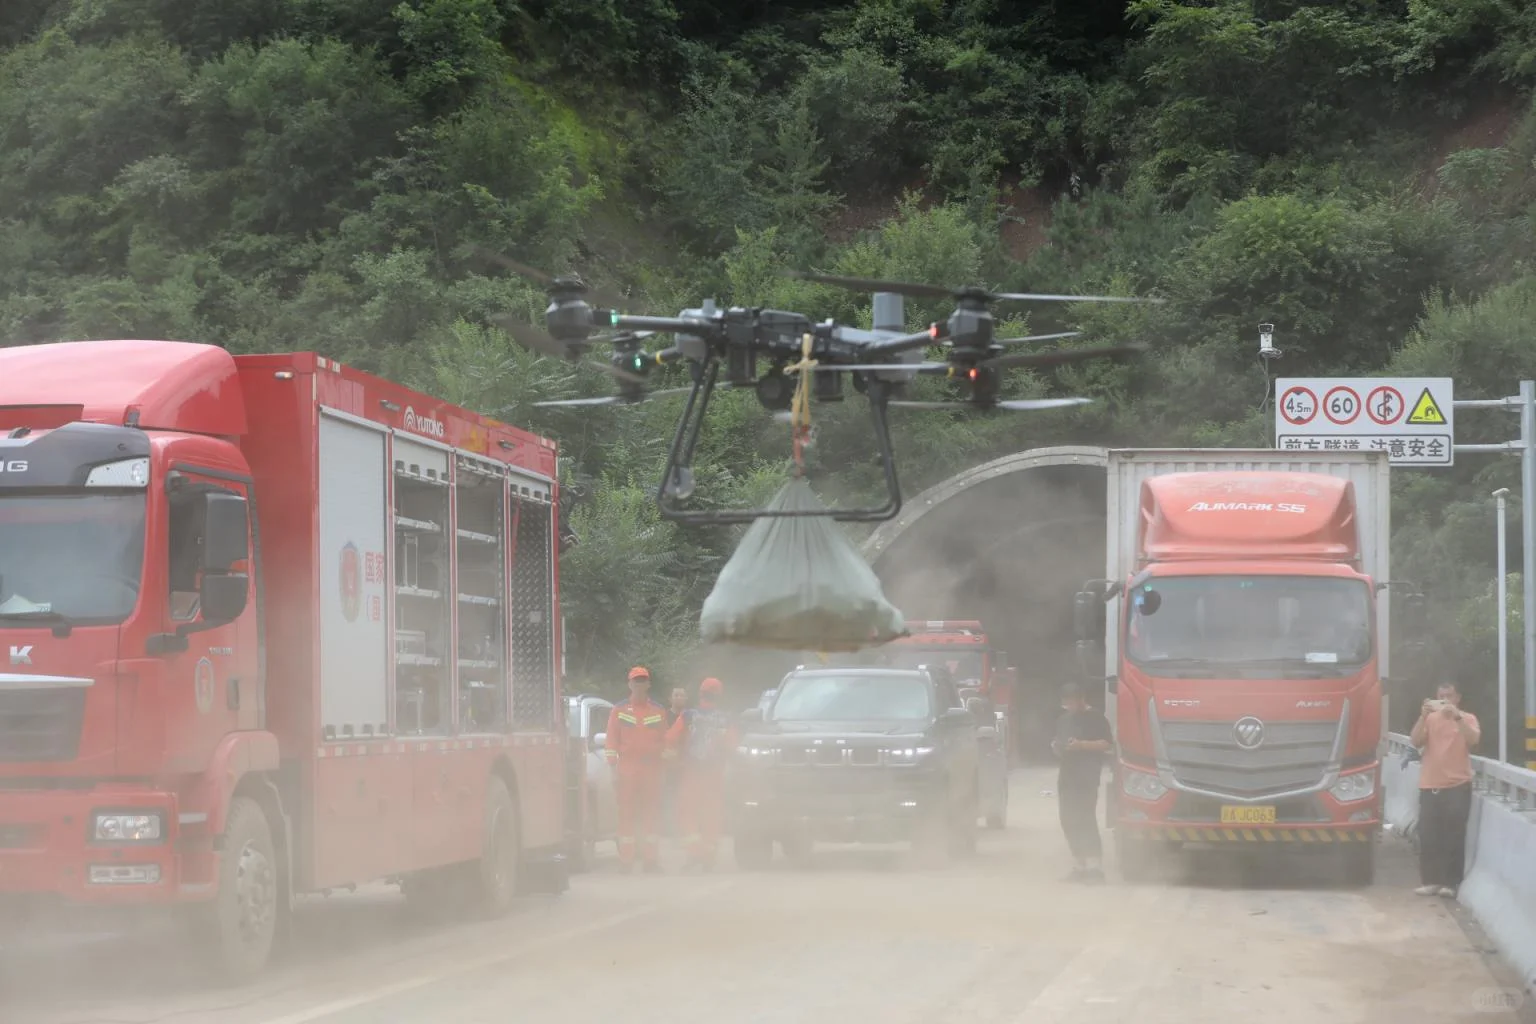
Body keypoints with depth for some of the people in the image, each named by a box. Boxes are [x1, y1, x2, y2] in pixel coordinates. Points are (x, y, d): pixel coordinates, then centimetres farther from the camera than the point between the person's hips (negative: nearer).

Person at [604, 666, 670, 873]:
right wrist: (613, 763, -5)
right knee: (627, 811, -3)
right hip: (627, 768, -2)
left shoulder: (659, 711, 12)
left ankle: (650, 858, 8)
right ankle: (626, 860, -1)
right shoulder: (619, 711, 8)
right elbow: (611, 740, 4)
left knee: (652, 811, 2)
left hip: (652, 767, 2)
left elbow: (664, 740, 12)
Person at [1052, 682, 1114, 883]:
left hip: (1087, 777, -8)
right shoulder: (1064, 719, 19)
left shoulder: (1095, 717, -5)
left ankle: (1095, 867, -18)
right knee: (1069, 821, 6)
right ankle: (1078, 866, 11)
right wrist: (1056, 746, 7)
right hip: (1067, 776, 8)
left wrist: (1081, 745, -20)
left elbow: (1108, 744, -11)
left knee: (1085, 819, -16)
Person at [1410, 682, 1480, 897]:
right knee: (1428, 835, 0)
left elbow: (1474, 739, -14)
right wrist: (1423, 716, -15)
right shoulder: (1430, 719, 10)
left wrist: (1457, 717, -24)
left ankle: (1450, 882, -3)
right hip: (1429, 785, 3)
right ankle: (1430, 881, 4)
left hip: (1457, 786, -3)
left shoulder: (1468, 718, 4)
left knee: (1453, 836, -4)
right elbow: (1415, 741, -3)